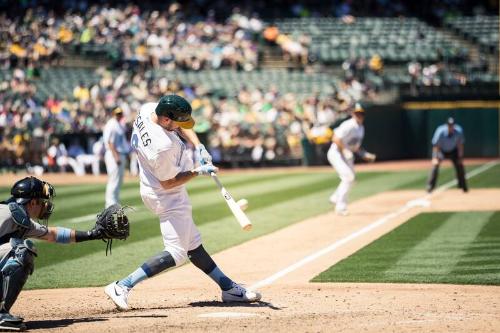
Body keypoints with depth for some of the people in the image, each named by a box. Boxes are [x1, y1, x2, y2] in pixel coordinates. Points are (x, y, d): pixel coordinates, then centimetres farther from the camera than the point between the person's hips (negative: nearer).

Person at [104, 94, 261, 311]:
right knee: (176, 253, -7)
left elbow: (182, 126, 8)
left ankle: (228, 287, 25)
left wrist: (198, 146, -4)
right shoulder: (163, 147, -35)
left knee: (192, 244, 16)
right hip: (167, 197, -10)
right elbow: (168, 182, -21)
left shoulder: (147, 109, -10)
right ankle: (122, 287, -9)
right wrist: (198, 171, -14)